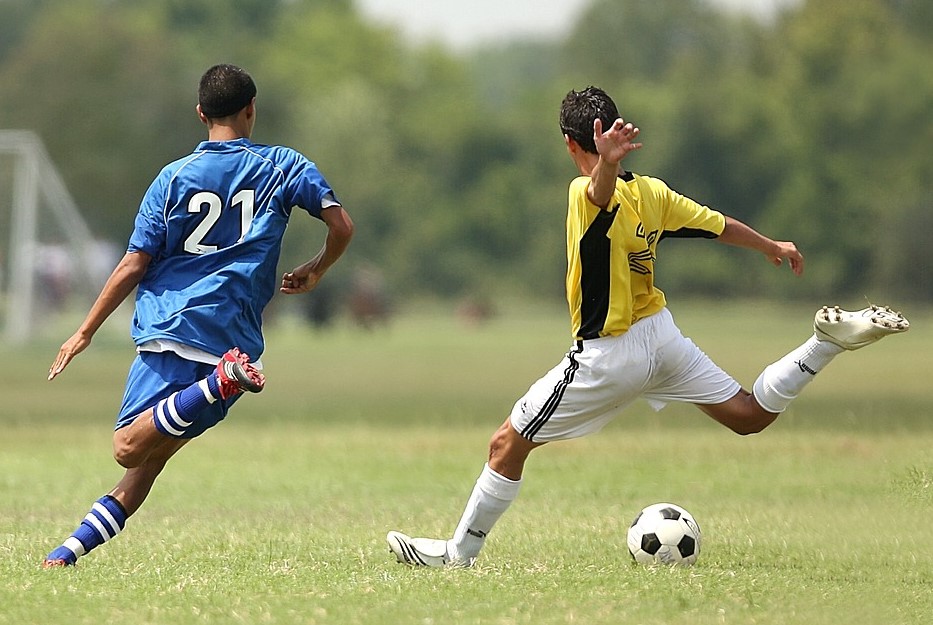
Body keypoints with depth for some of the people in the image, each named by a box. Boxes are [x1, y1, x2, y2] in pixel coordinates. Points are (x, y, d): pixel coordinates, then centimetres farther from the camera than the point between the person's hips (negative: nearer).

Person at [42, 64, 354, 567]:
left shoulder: (175, 178, 5)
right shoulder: (283, 166, 8)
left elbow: (133, 266, 3)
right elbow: (342, 226, 2)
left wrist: (85, 333, 11)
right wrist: (313, 272, 23)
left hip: (169, 329, -3)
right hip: (234, 336, 3)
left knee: (129, 447, -15)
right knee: (151, 456, 8)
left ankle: (223, 381, -33)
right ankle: (76, 546, -5)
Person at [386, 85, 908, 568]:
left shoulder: (588, 196, -21)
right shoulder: (652, 192, -1)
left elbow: (604, 191, -46)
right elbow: (721, 226, 10)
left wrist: (606, 163, -70)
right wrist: (773, 247, 29)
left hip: (607, 357, -6)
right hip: (662, 335, 7)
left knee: (507, 445, 4)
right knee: (750, 415, 17)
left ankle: (459, 553, 9)